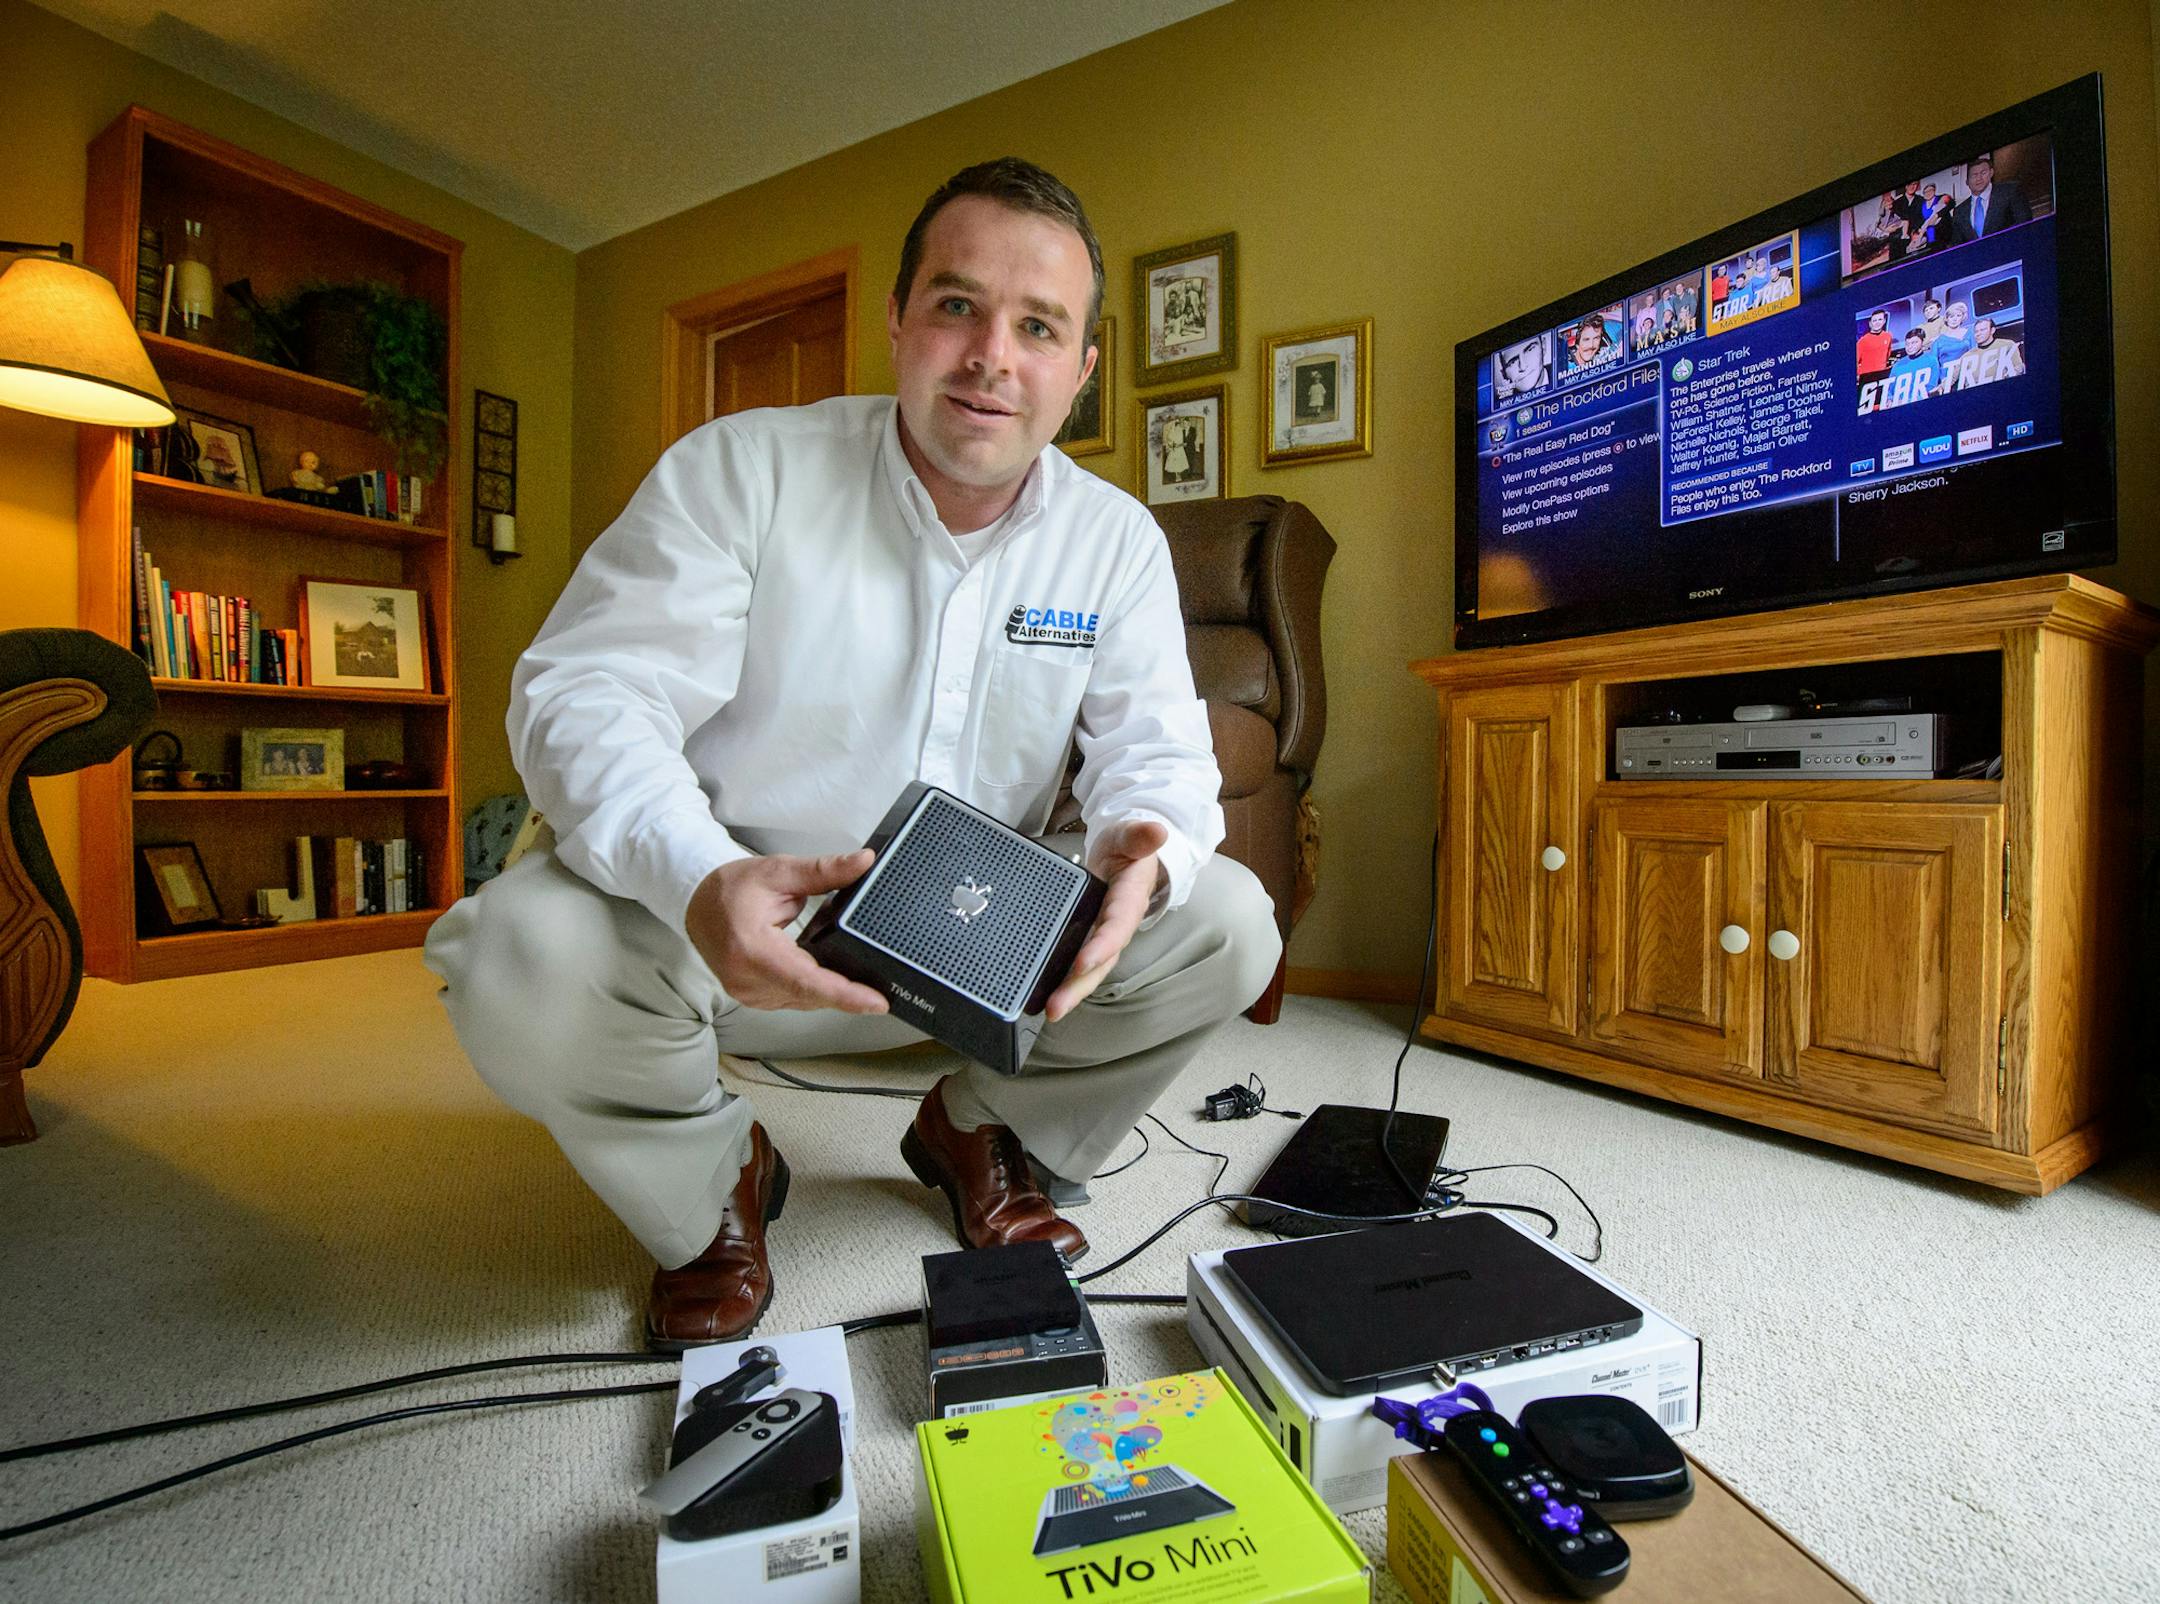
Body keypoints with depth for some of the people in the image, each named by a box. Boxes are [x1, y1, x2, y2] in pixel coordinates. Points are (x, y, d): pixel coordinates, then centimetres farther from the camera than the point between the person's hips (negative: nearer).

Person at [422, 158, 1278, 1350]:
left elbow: (1158, 749, -5)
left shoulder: (1117, 541, -1)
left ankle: (979, 1131, 13)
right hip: (728, 929, -2)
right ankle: (714, 1180, 6)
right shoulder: (738, 469, -10)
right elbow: (586, 691, -16)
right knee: (522, 959, -30)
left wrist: (1141, 850, -31)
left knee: (1229, 921, -13)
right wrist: (698, 880, -38)